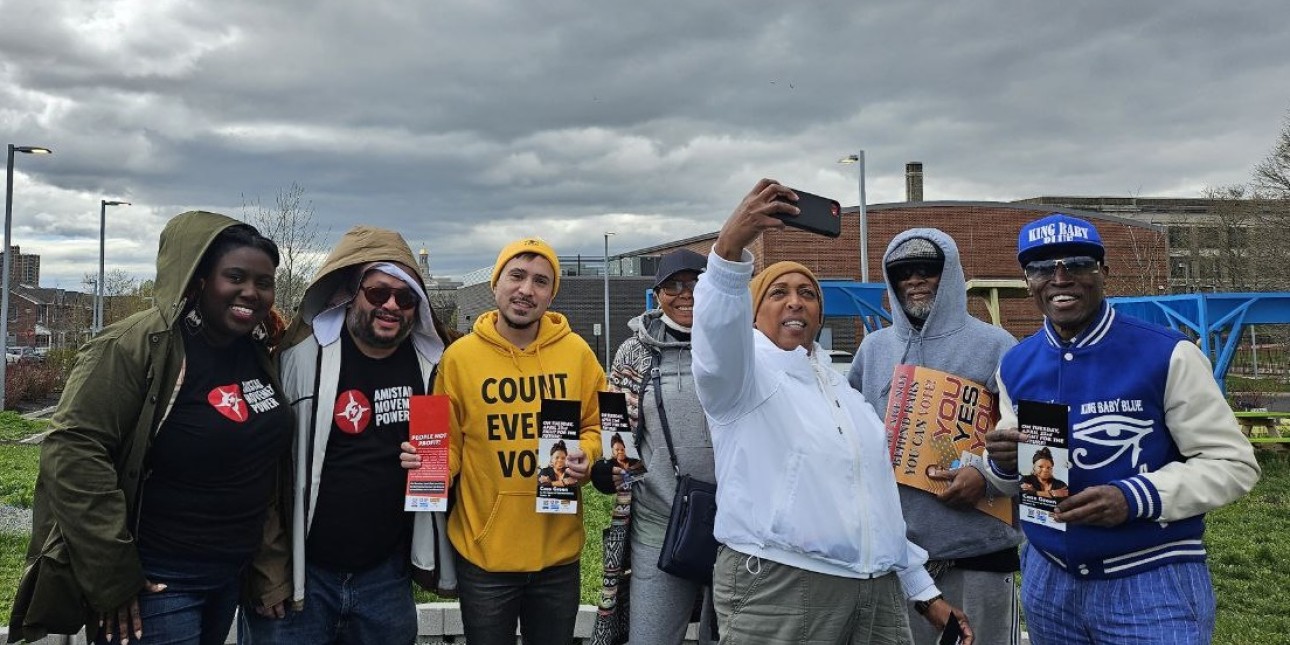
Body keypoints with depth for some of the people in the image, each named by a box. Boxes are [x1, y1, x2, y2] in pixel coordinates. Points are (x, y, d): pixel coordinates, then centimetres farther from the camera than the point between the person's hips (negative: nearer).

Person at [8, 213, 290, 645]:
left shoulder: (259, 351, 1)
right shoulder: (137, 347, -19)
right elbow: (73, 450, -24)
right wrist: (112, 579, -22)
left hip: (233, 574, 7)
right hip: (156, 582, -7)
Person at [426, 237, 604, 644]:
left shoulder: (576, 352, -2)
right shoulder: (460, 356, -6)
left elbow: (596, 427, 7)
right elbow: (448, 442, 0)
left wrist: (586, 455, -13)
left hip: (559, 551, 2)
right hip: (483, 552, -1)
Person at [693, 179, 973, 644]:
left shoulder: (844, 390, 20)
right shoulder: (743, 372, -2)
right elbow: (718, 332, -27)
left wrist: (924, 591, 20)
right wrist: (730, 248, -44)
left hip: (877, 591, 7)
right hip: (777, 589, -6)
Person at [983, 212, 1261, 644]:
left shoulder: (1167, 355, -12)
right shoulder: (1015, 365, 1)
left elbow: (1233, 463, -10)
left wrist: (1134, 498, -24)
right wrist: (1004, 463, -12)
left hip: (1153, 583, -4)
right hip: (1047, 579, 5)